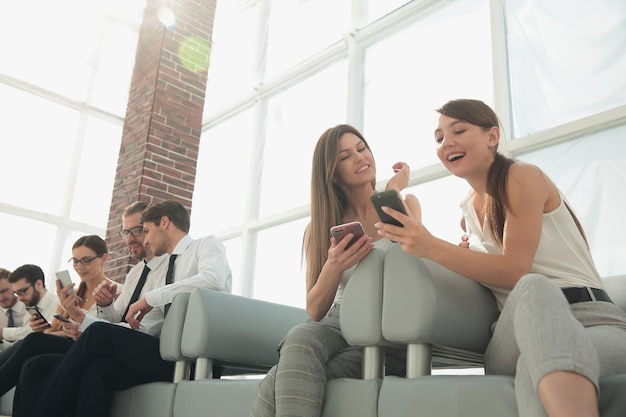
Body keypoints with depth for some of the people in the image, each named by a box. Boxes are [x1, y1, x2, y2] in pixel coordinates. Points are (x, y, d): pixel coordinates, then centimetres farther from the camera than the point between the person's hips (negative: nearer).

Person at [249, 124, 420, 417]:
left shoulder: (405, 204, 8)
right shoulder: (320, 227, 10)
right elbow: (315, 311, 3)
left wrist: (393, 192, -7)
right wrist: (334, 267, -18)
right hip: (338, 323, 2)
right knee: (300, 338, -37)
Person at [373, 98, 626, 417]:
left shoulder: (523, 177, -1)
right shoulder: (469, 210, 19)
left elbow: (514, 270, -12)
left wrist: (432, 248, -20)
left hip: (590, 317, -4)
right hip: (522, 334, 4)